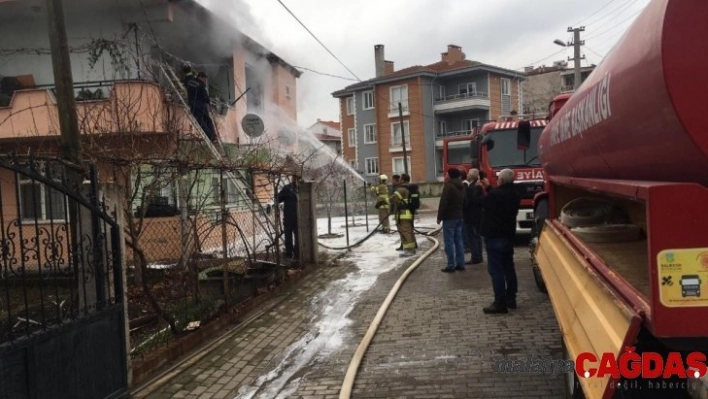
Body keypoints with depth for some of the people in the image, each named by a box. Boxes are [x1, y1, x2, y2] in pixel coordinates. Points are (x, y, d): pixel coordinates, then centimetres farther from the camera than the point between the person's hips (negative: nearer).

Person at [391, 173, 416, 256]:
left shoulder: (401, 190, -15)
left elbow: (393, 199, -22)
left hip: (403, 215, -10)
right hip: (410, 213, 10)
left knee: (405, 232, -7)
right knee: (409, 232, 16)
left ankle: (408, 250, -6)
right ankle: (411, 249, 25)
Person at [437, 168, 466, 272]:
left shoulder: (448, 186, -15)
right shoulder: (461, 186, 12)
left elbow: (443, 203, -18)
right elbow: (464, 201, 17)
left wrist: (439, 217, -11)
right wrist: (460, 212, 18)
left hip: (449, 217, -8)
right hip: (459, 217, 8)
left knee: (449, 242, -5)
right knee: (459, 240, 11)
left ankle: (451, 265, -5)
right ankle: (460, 264, 12)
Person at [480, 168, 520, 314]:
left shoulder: (496, 194, -19)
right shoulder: (514, 195, 8)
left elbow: (479, 203, -6)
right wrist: (489, 188, 26)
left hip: (494, 236, -9)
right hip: (508, 235, 9)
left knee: (496, 270, -8)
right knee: (508, 267, 15)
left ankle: (500, 303, -9)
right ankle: (511, 299, 21)